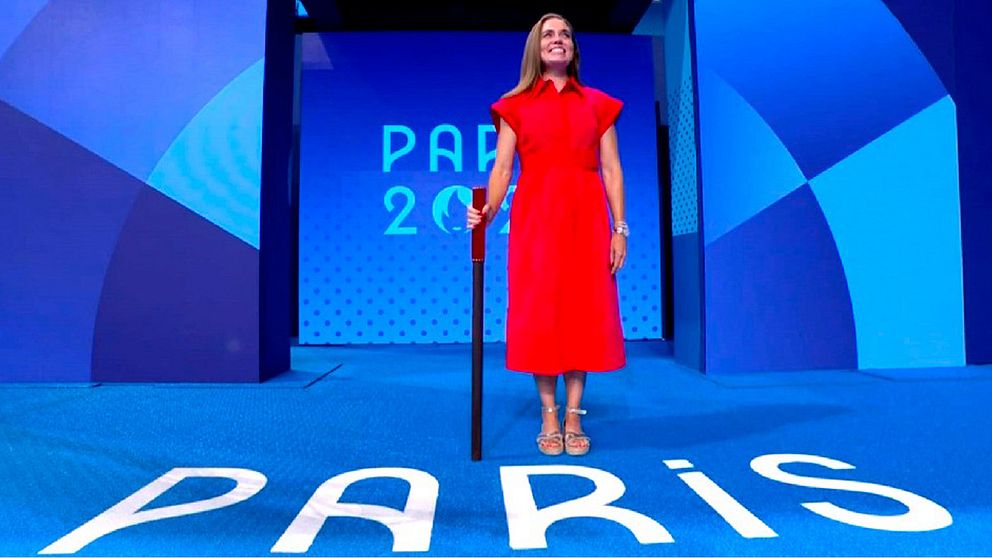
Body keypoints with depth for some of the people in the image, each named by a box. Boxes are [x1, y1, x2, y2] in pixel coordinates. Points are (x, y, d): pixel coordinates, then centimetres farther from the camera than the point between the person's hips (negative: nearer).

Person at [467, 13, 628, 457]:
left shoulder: (597, 104, 12)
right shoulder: (515, 106, 9)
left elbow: (611, 170, 7)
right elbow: (502, 168, 1)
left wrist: (620, 228, -2)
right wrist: (487, 211, -17)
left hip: (586, 219, 1)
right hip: (535, 219, -1)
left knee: (583, 312, 1)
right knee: (539, 314, -1)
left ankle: (573, 417, 12)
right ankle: (549, 418, 12)